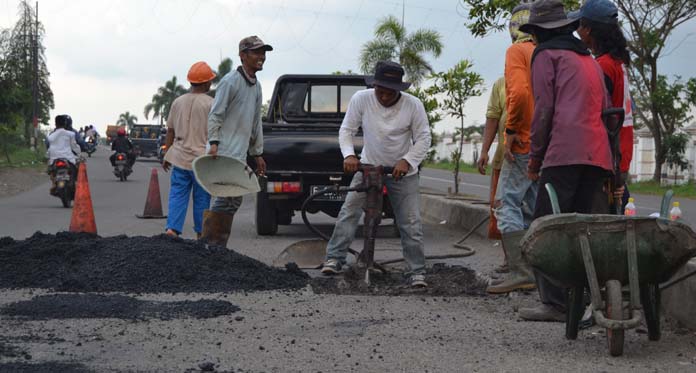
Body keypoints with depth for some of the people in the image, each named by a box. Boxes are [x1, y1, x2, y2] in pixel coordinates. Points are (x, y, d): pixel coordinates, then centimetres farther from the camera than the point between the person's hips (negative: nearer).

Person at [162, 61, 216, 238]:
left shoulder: (178, 102, 5)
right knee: (201, 199, 8)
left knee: (177, 195, 5)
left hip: (180, 157, 3)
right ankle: (201, 234, 17)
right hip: (202, 159, -3)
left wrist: (167, 156, 18)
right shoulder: (210, 104, -8)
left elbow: (170, 132, 10)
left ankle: (172, 228, -9)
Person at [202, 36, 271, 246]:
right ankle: (208, 244, -7)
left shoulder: (256, 86, 19)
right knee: (226, 200, -13)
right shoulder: (231, 81, -8)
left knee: (233, 201, 9)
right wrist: (214, 143, -23)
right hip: (225, 152, -9)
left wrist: (258, 153, 23)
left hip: (240, 154, 9)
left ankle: (216, 246, 15)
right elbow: (215, 115, -12)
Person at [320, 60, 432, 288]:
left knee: (411, 223, -3)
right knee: (349, 212, -9)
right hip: (368, 166, 1)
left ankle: (418, 272, 5)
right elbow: (346, 130, -6)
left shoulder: (413, 105, -17)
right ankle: (334, 259, -1)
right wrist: (349, 154, -23)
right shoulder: (361, 99, -15)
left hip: (402, 170, -1)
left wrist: (406, 161, -25)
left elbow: (423, 139, -10)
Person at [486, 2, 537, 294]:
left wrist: (511, 130, -14)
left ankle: (519, 272, -16)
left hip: (522, 143, -8)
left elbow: (519, 92, -22)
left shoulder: (517, 51, -7)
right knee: (533, 208, 14)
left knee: (509, 205, -8)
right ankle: (535, 269, 15)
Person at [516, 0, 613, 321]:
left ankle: (555, 303, -14)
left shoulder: (546, 55, 5)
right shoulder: (589, 60, 28)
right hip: (597, 154, 8)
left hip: (564, 152, -8)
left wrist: (535, 156, 4)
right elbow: (606, 111, 25)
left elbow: (544, 109, -3)